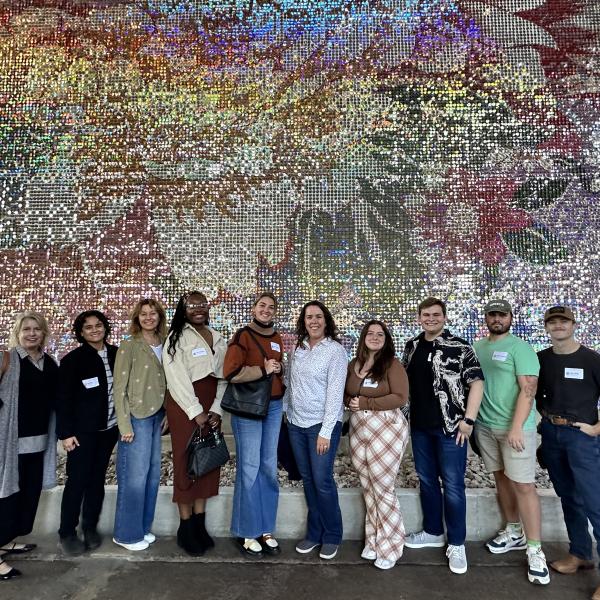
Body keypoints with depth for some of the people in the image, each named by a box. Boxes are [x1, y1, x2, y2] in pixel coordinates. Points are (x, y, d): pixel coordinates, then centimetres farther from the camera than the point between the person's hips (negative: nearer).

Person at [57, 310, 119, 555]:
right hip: (83, 430, -4)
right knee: (77, 480, 2)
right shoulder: (73, 360, -8)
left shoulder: (116, 354, 2)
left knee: (98, 479, 12)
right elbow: (64, 399, -8)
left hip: (109, 427, 4)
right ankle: (67, 533, 18)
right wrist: (65, 432, -11)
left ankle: (90, 527, 26)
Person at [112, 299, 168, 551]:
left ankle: (143, 527, 28)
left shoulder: (163, 347, 7)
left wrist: (165, 416, 6)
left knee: (153, 474, 12)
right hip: (137, 417, -6)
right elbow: (119, 387, -10)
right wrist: (125, 425, -13)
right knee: (135, 476, 2)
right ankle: (127, 533, 19)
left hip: (157, 416, 6)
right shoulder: (129, 346, -8)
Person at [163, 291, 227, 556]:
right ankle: (185, 528, 15)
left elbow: (223, 376, 7)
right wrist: (196, 412, -14)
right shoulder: (177, 337, -4)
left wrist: (216, 409, -4)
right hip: (184, 405, -5)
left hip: (210, 406, 5)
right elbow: (177, 378, -12)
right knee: (186, 462, 2)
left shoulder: (217, 338, 12)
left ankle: (199, 523, 22)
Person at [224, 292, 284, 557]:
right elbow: (231, 372, -19)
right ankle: (246, 532, 17)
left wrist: (279, 369, 3)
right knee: (249, 468, 0)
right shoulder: (243, 336, -8)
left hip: (274, 406, 6)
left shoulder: (277, 339, 12)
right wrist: (264, 370, -14)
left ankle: (265, 528, 25)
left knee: (269, 467, 12)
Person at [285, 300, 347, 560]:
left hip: (322, 424, -5)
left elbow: (335, 393, -14)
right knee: (307, 479, 12)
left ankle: (331, 536, 20)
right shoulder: (298, 349, 7)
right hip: (296, 424, 5)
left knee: (322, 481, -1)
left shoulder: (335, 350, -10)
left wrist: (326, 431, -16)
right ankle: (314, 532, 28)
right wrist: (287, 413, 9)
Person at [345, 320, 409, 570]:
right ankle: (373, 541, 29)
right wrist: (350, 401, -5)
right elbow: (346, 393, 19)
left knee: (383, 489, 1)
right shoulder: (354, 365, 8)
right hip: (358, 431, 5)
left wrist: (365, 403, -18)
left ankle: (389, 547, 18)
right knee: (368, 488, 13)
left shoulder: (392, 364, -8)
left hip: (386, 430, -5)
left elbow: (400, 397, -16)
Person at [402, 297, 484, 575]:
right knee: (427, 480, 16)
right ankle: (432, 532, 34)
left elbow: (476, 382, -11)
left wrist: (468, 420, -15)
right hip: (420, 426, 5)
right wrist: (406, 415, 12)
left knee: (452, 485, 4)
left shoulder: (459, 347, -9)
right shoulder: (411, 347, 7)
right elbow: (403, 381, 16)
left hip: (450, 426, -5)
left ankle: (456, 544, 20)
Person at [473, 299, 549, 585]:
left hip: (515, 428, -5)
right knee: (501, 478, 15)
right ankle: (513, 533, 31)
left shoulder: (520, 348, -9)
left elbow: (528, 390, -15)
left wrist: (516, 428, -21)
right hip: (485, 426, 5)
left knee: (523, 485, -2)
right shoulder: (477, 347, 7)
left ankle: (535, 550, 10)